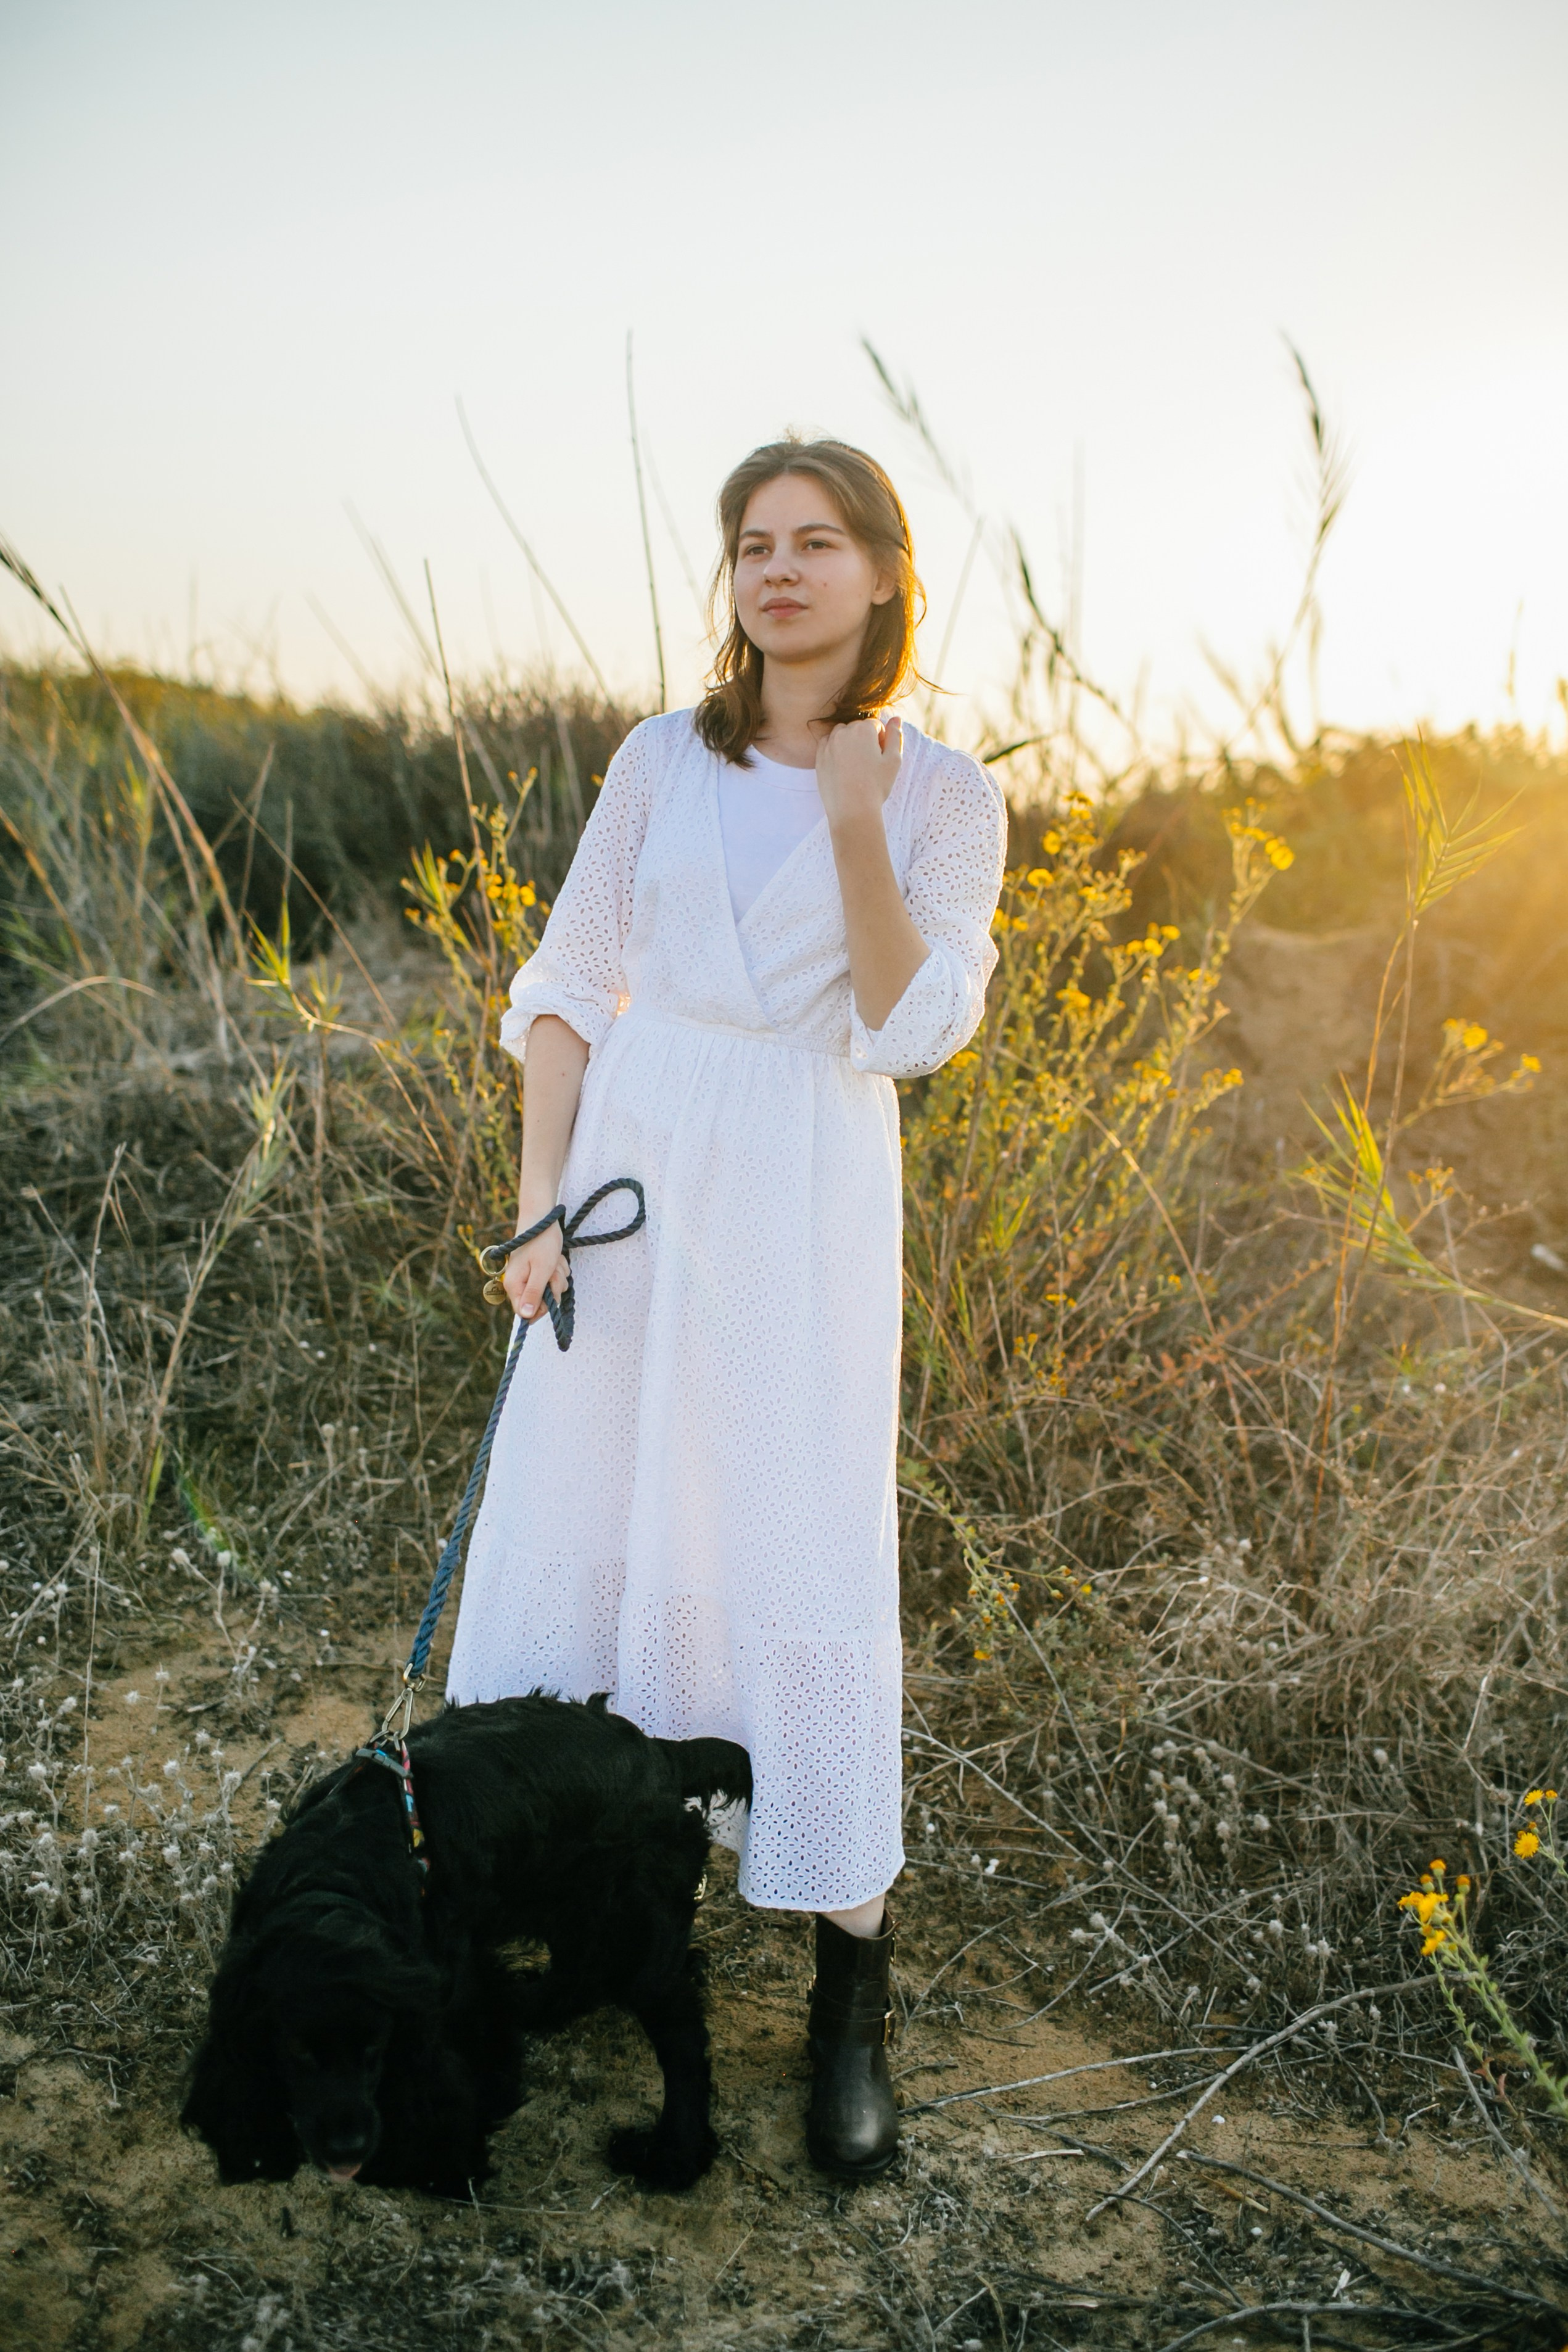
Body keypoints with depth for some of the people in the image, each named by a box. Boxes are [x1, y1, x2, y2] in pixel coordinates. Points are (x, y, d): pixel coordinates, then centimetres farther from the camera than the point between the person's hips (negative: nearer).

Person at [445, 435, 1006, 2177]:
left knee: (806, 1558, -3)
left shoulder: (941, 792, 0)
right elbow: (568, 985, 6)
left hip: (802, 1202, -2)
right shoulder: (662, 761, 6)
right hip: (632, 1176, 3)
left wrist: (855, 827, -19)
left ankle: (849, 1984, 12)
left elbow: (913, 1030, -8)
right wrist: (538, 1202, -3)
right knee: (564, 1518, 7)